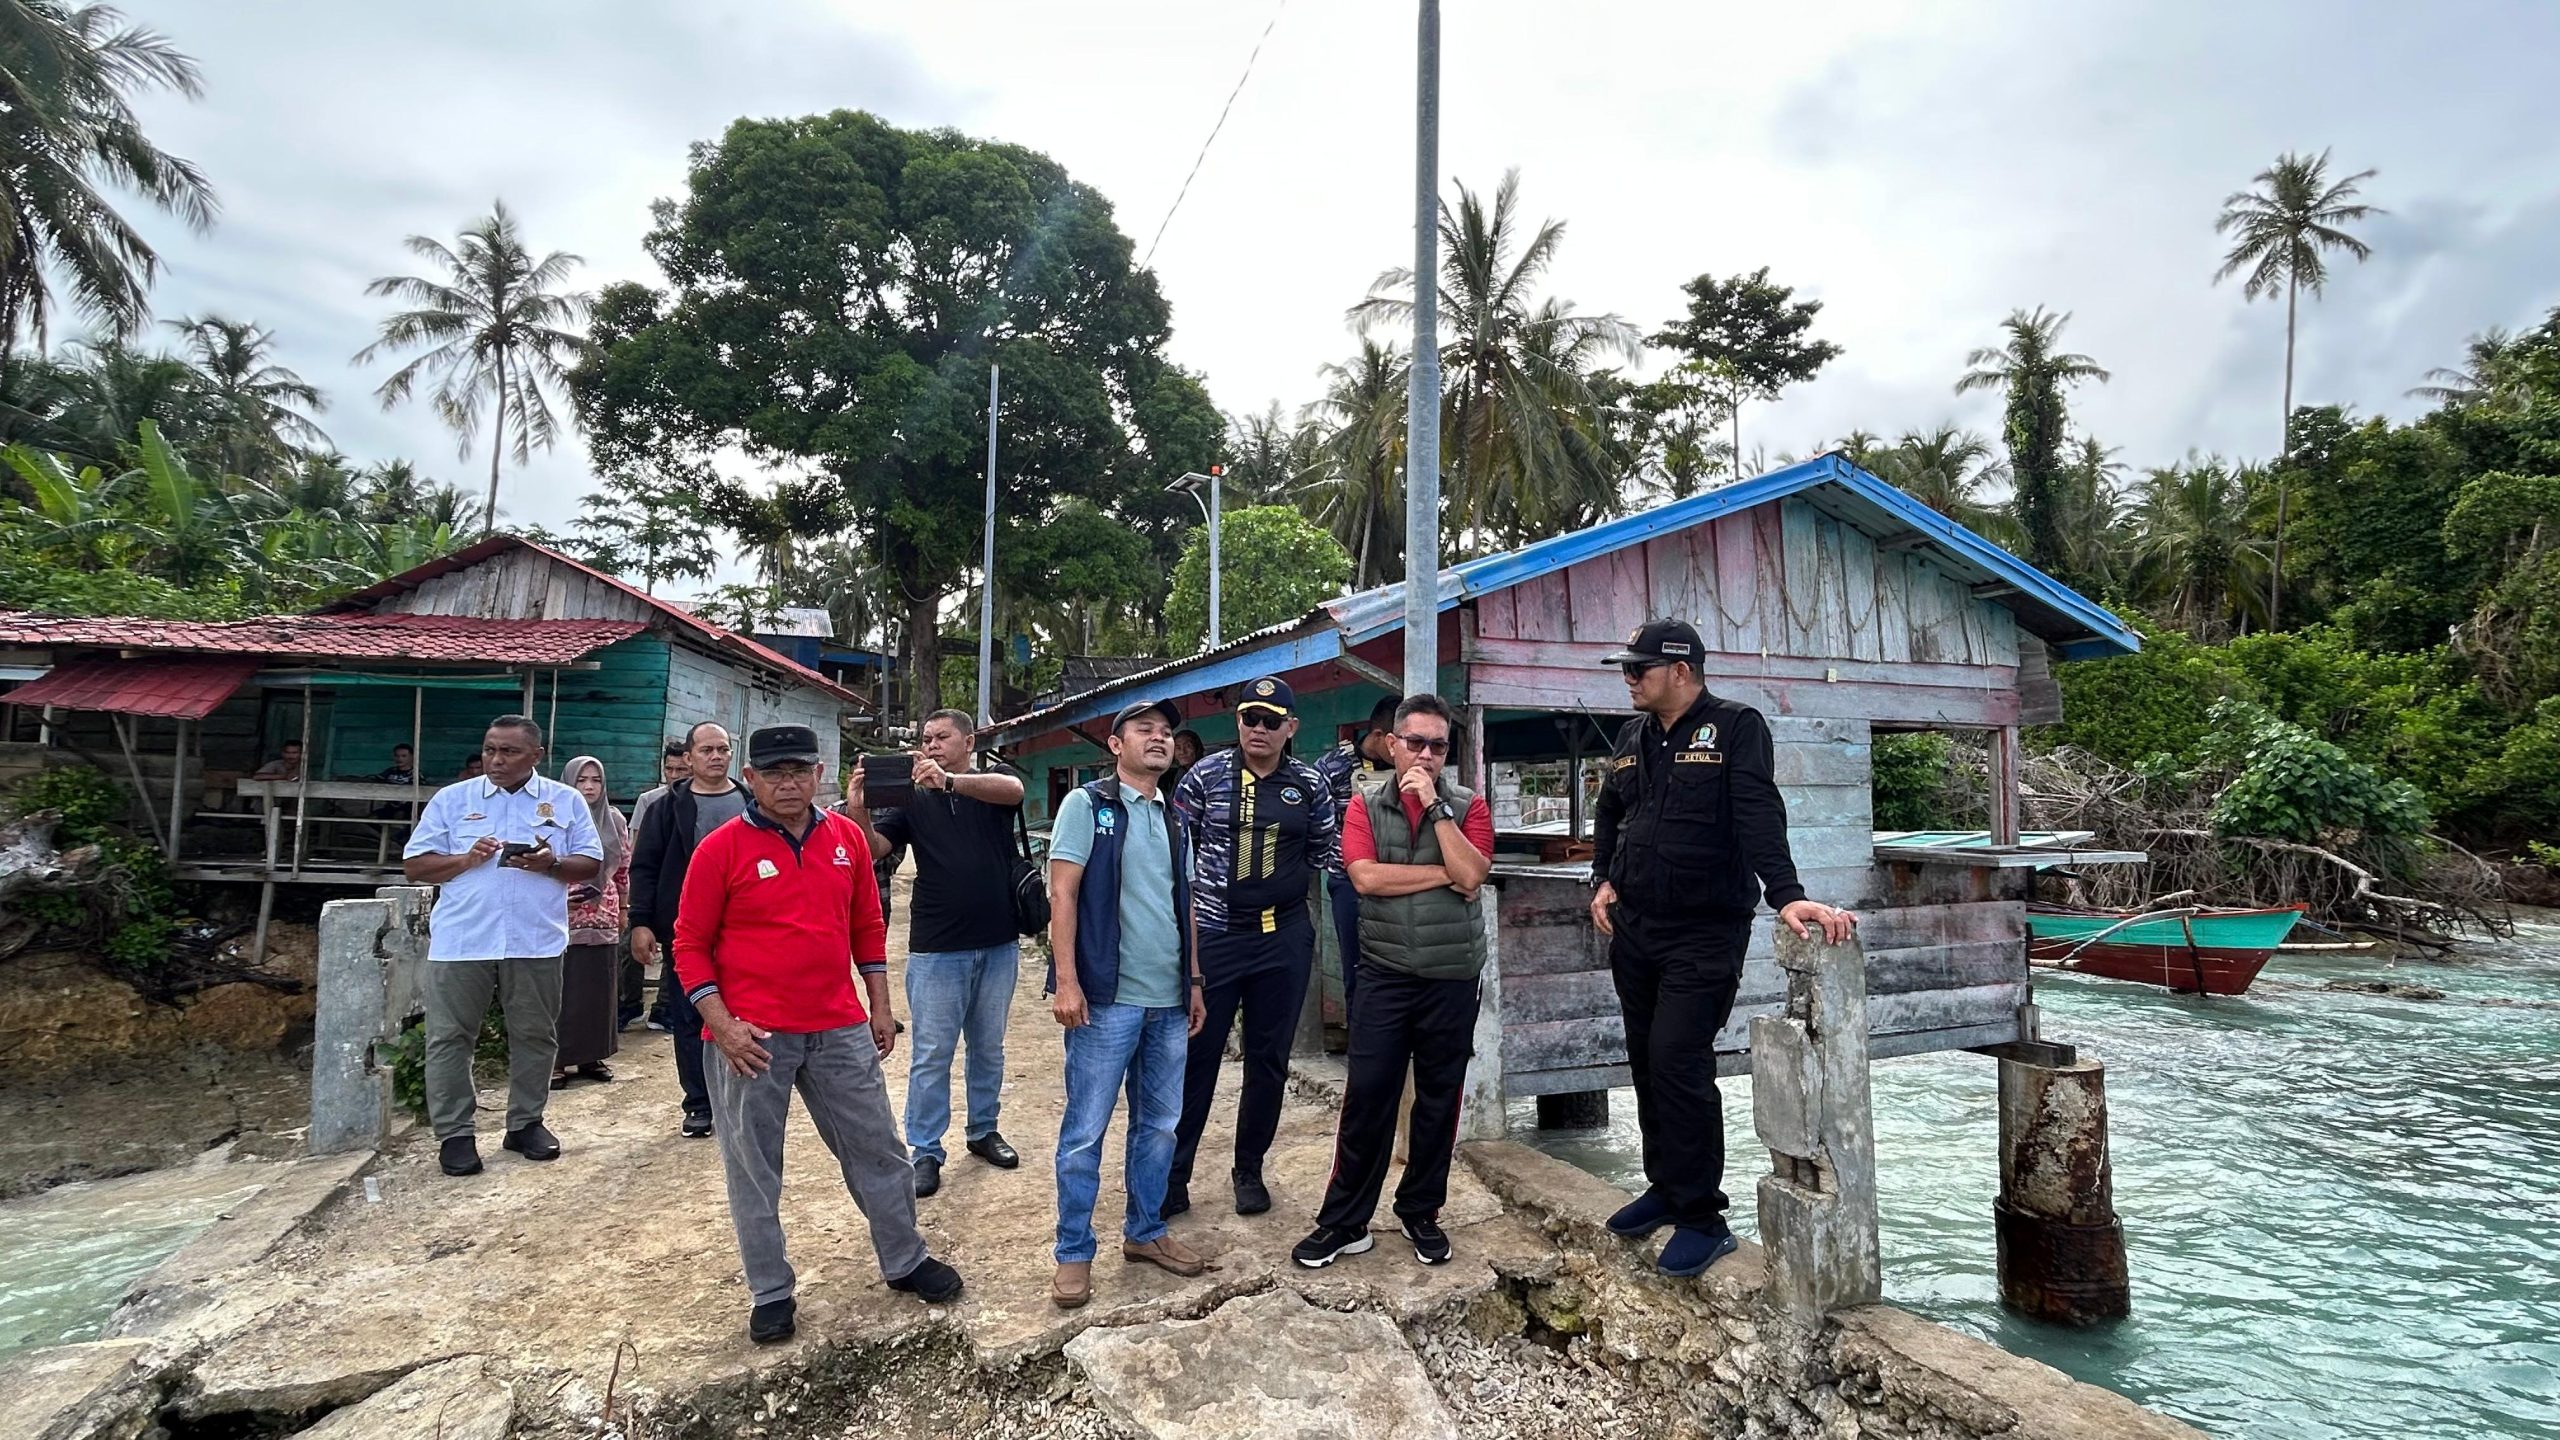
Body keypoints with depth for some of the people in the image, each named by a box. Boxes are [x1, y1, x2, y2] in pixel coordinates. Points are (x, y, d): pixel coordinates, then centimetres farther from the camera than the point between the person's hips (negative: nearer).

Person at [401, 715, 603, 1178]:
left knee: (535, 1035, 9)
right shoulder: (451, 799, 6)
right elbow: (414, 865, 4)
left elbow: (591, 863, 5)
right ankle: (453, 1133, 15)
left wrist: (552, 864, -15)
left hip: (536, 941, 0)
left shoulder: (566, 802, 5)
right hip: (460, 941, 0)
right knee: (450, 1037, 4)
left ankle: (525, 1122, 23)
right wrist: (465, 860, -13)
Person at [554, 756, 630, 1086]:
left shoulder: (615, 820, 8)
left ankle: (591, 1056, 17)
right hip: (562, 918, -4)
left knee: (597, 989, 8)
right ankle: (555, 1059, 7)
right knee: (560, 990, -1)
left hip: (602, 919, 4)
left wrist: (624, 906, 14)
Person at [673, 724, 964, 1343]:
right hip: (754, 1037, -3)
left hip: (841, 1030, 3)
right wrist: (722, 1024, -12)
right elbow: (691, 944, -4)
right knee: (754, 1169, 9)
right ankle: (771, 1292, 27)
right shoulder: (721, 848, -7)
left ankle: (905, 1261, 29)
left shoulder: (846, 837, 4)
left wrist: (879, 1005, 11)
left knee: (877, 1148, 11)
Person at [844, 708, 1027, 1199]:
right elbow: (872, 851, -8)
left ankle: (983, 1130, 32)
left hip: (998, 945, 1)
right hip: (936, 950, -1)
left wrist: (949, 781, -39)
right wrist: (857, 808, -29)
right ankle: (926, 1151, 14)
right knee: (931, 1055, 2)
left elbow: (1013, 789, -24)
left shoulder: (995, 785, 1)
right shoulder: (912, 798, 4)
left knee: (989, 1048, 16)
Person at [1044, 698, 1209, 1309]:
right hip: (1106, 998, -6)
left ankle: (1144, 1231, 31)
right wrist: (1066, 982, -15)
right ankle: (1073, 1253, 16)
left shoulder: (1174, 820, 14)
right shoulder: (1086, 805, -3)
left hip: (1168, 1001, 6)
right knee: (1085, 1131, 2)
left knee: (1159, 1124, 14)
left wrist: (1193, 982, 17)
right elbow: (1062, 896, -8)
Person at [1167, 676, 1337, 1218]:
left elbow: (1325, 855, 12)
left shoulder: (1311, 785, 2)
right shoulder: (1205, 777, -3)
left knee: (1269, 1060, 12)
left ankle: (1249, 1170, 29)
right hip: (1212, 935, -2)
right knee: (1195, 1056, 3)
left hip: (1284, 937, 2)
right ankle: (1172, 1174, 16)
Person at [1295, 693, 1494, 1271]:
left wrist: (1435, 804, -16)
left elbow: (1471, 875, -15)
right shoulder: (1366, 805, 1)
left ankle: (1420, 1214, 29)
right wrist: (1446, 875, -12)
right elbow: (1365, 877, -14)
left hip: (1452, 979, 1)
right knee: (1366, 1097, 1)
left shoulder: (1468, 807, 1)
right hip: (1385, 975, -1)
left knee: (1439, 1099, 11)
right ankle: (1344, 1222, 14)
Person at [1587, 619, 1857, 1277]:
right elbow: (1608, 816, 22)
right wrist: (1603, 881, 10)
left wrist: (1785, 895, -33)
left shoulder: (1735, 727, -9)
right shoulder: (1632, 737, 10)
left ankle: (1702, 1217, 5)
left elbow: (1760, 817, -21)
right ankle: (1666, 1186, 30)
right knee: (1647, 1063, 13)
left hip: (1705, 934, -7)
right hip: (1634, 929, 7)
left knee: (1678, 1063, -10)